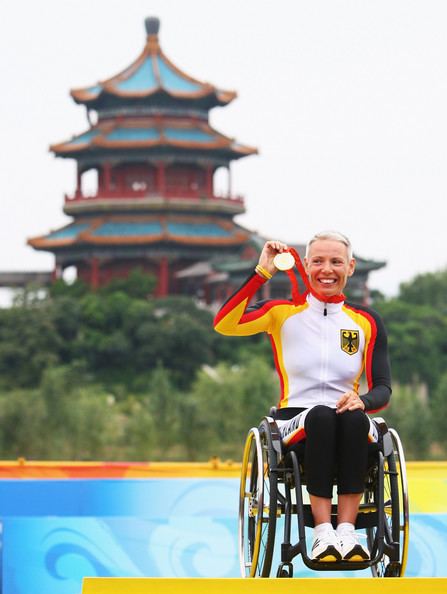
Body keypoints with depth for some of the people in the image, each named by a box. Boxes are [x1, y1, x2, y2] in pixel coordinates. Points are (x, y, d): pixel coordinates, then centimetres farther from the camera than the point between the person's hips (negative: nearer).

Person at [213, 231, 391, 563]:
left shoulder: (366, 322, 12)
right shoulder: (282, 312, 7)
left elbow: (382, 389, 5)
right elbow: (224, 324, -11)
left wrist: (362, 402, -18)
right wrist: (263, 273, -15)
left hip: (349, 425, 1)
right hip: (296, 426, -1)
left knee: (354, 418, -34)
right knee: (321, 415, -36)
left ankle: (347, 530, -41)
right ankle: (323, 532, -42)